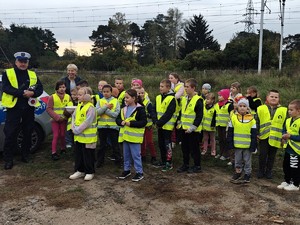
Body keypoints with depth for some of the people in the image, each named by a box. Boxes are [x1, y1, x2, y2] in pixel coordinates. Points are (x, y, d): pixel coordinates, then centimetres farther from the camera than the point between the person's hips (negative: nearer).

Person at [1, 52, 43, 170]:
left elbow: (40, 88, 5)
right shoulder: (7, 73, 2)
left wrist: (32, 93, -17)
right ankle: (8, 159, 7)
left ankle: (25, 155, 26)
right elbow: (6, 88, -11)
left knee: (28, 133, 11)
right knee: (10, 134, -2)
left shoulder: (33, 75, 12)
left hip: (29, 108, 3)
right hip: (13, 107, -3)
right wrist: (22, 92, -21)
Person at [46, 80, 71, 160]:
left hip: (64, 120, 2)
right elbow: (48, 109, -10)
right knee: (56, 136, -3)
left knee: (62, 135, 9)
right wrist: (57, 117, -18)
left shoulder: (68, 97, 1)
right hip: (55, 120, -2)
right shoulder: (52, 97, -7)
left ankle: (63, 149, 29)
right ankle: (54, 153, 3)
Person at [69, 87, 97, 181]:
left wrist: (77, 130, -17)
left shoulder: (90, 108, -16)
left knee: (88, 155, 3)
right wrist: (73, 128, -3)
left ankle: (90, 172, 17)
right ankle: (80, 171, 29)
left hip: (88, 136, -8)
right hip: (78, 136, 8)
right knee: (78, 154, 16)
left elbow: (87, 122, -21)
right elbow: (73, 117, 12)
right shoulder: (79, 106, 10)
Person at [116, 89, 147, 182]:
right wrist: (121, 122, -11)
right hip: (125, 135, 7)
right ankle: (127, 170, 30)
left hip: (134, 136, -7)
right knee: (126, 154, 16)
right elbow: (117, 119, 12)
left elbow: (143, 122, -17)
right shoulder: (124, 109, 10)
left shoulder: (140, 109, -12)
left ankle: (139, 172, 11)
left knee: (136, 155, -1)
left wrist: (130, 123, -22)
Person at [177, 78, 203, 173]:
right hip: (184, 128, 7)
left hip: (193, 130, -7)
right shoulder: (184, 99, 9)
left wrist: (192, 127, -18)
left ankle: (197, 166, 18)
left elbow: (199, 116, -16)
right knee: (184, 147, 14)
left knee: (194, 148, 4)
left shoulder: (198, 100, -15)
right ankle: (185, 164, 27)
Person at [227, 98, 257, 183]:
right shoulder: (233, 118, -2)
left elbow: (254, 134, -2)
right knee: (238, 160, 15)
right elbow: (230, 132, 2)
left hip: (248, 145, -1)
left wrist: (253, 145, -5)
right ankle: (238, 172, 30)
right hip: (237, 145, 2)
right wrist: (230, 144, 0)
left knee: (247, 161, 11)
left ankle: (247, 174, 24)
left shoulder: (251, 119, -5)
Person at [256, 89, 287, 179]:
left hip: (275, 137, 1)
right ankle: (261, 171, 22)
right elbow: (257, 122, 1)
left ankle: (268, 171, 27)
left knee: (271, 156, 12)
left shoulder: (283, 110, 1)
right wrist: (256, 133, -4)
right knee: (262, 155, 5)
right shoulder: (261, 109, -2)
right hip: (264, 136, -1)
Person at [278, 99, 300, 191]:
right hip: (288, 148, 8)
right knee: (286, 166, 18)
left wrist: (290, 136, -24)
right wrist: (284, 137, 0)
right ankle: (287, 181, 34)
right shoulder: (288, 120, 5)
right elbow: (284, 130, 18)